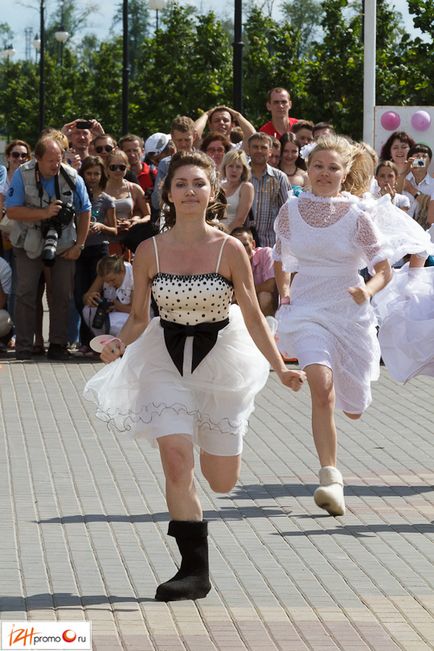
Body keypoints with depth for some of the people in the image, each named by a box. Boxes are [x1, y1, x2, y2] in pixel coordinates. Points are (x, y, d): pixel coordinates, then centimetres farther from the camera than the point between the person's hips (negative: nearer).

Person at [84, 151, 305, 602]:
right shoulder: (150, 252, -6)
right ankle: (194, 569, -8)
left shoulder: (230, 250, -10)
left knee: (222, 482, 9)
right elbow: (138, 316, 3)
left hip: (218, 360, 0)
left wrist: (280, 369, -12)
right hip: (166, 362, 0)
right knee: (176, 462, -19)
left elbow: (253, 316, -6)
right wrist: (120, 346, -17)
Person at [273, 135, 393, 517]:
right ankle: (331, 479, -25)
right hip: (306, 311, 0)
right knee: (321, 387, -26)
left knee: (353, 409, 10)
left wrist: (367, 291, -25)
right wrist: (284, 295, 11)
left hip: (350, 314, 0)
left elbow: (384, 271, -6)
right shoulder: (291, 211, -1)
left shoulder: (356, 216, -7)